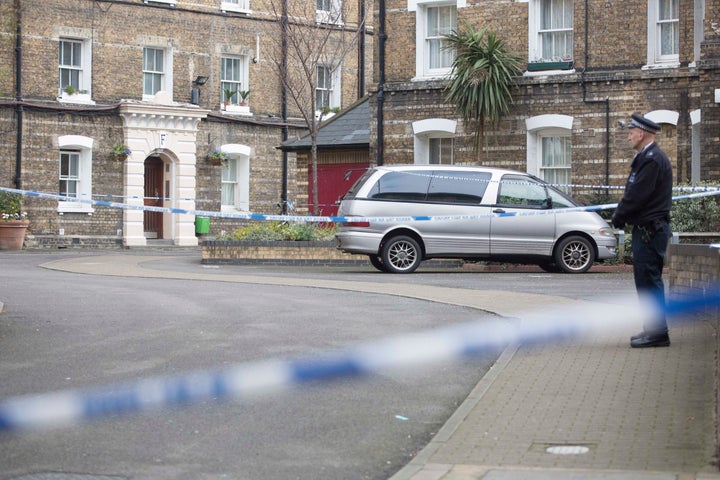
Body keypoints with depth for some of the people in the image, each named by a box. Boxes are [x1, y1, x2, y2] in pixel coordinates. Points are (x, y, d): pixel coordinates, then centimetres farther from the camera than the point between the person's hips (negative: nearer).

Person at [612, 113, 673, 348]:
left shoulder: (652, 159, -17)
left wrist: (618, 217, -7)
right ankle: (654, 329, 20)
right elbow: (634, 193, 19)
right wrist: (621, 216, 8)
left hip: (650, 229, -11)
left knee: (649, 280, -7)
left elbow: (637, 196, -20)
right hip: (648, 228, 11)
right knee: (647, 280, 14)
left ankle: (657, 332, -3)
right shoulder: (647, 157, 17)